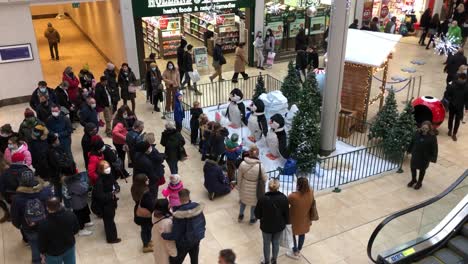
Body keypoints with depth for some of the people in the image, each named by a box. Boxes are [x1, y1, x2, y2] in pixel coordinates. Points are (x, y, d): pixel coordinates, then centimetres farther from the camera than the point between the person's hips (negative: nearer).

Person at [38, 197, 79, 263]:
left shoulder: (45, 224, -30)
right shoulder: (71, 215, -18)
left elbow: (42, 242, -16)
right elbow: (76, 230, -1)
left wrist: (43, 252, 3)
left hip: (54, 253, -4)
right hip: (70, 247, 4)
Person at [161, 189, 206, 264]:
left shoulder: (179, 215, -31)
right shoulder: (198, 206, -14)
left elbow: (174, 235, -26)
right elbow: (203, 223, 0)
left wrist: (163, 234, -11)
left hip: (183, 243, -5)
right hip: (197, 239, 5)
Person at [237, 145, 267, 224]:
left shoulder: (242, 164, -20)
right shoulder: (260, 166, -28)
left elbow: (239, 177, -7)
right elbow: (264, 179, -13)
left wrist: (239, 187, 9)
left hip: (244, 188, 2)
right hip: (255, 189, -2)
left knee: (243, 200, 29)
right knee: (254, 203, 23)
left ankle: (240, 216, 49)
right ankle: (252, 219, 43)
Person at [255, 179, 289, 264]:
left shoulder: (263, 199, -26)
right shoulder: (284, 198, -20)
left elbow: (257, 214, -13)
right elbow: (286, 213, -8)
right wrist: (286, 222, 10)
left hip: (266, 226, -2)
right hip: (279, 226, 2)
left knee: (266, 243, 20)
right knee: (276, 242, 24)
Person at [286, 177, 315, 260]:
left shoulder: (293, 196, -38)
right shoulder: (311, 192, -23)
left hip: (295, 220, -5)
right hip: (305, 218, 5)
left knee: (293, 235, 23)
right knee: (302, 234, 27)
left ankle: (295, 253, 40)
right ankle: (298, 251, 49)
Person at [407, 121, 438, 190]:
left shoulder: (432, 137, -20)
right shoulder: (417, 133, -9)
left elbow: (434, 148, -15)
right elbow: (412, 142, 4)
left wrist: (433, 158, -16)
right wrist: (409, 150, 11)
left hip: (425, 157, -3)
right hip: (415, 154, 4)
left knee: (422, 169, 15)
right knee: (413, 167, 16)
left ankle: (419, 182, 36)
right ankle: (413, 180, 42)